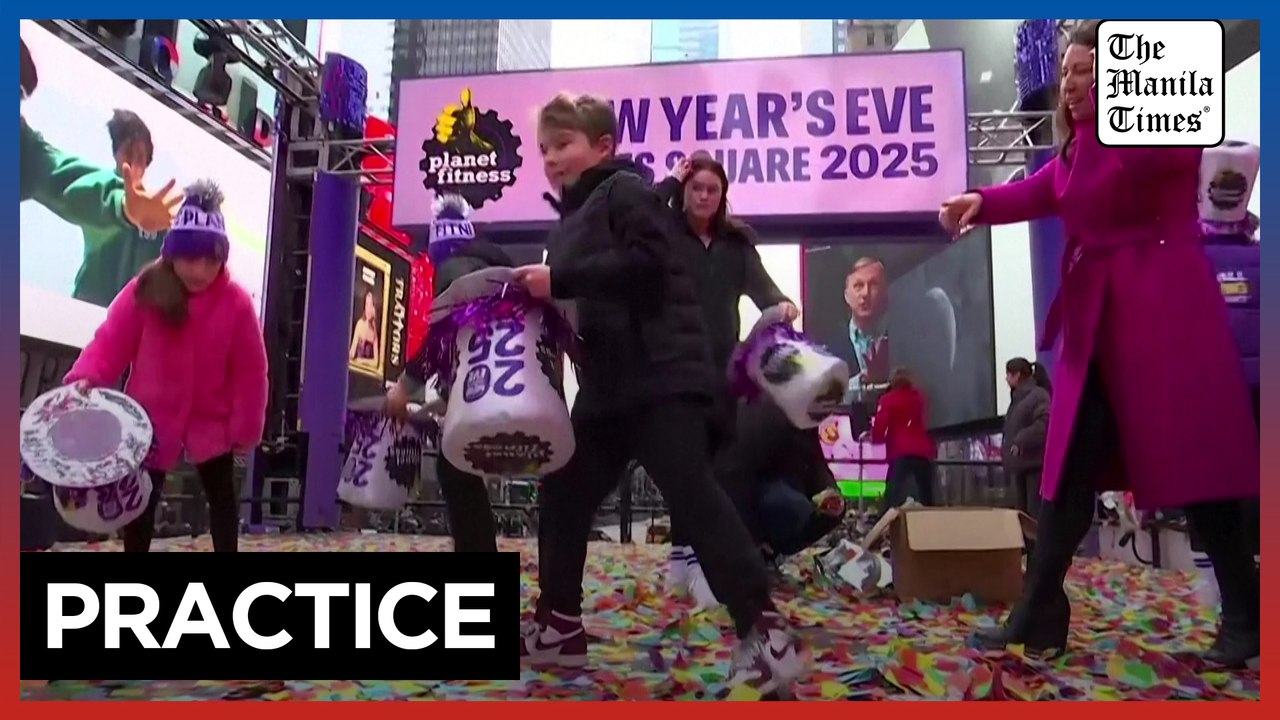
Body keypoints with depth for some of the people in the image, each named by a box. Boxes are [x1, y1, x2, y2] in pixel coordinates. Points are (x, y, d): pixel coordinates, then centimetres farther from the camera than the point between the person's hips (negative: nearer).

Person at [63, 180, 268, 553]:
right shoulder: (143, 291, -14)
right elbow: (110, 342, -10)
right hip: (151, 419, 1)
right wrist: (86, 376, -30)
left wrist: (246, 426, -9)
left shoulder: (237, 301, -16)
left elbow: (250, 371, -11)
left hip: (212, 423, 0)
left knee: (222, 497, 10)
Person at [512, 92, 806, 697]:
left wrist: (559, 278, -19)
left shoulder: (625, 190, -3)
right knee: (563, 493, 12)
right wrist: (540, 295, 7)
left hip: (662, 373, -9)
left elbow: (645, 262, -20)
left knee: (694, 497, -16)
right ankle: (559, 627, 25)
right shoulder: (572, 218, 23)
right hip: (607, 382, 10)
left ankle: (764, 634, -11)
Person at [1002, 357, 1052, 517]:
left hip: (1036, 462, -9)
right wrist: (1006, 449, 14)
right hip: (1021, 463, 9)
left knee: (1036, 510, -11)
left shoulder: (1038, 395, -9)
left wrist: (1021, 442, -23)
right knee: (1023, 509, 11)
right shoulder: (1018, 398, 19)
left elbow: (1045, 423, -23)